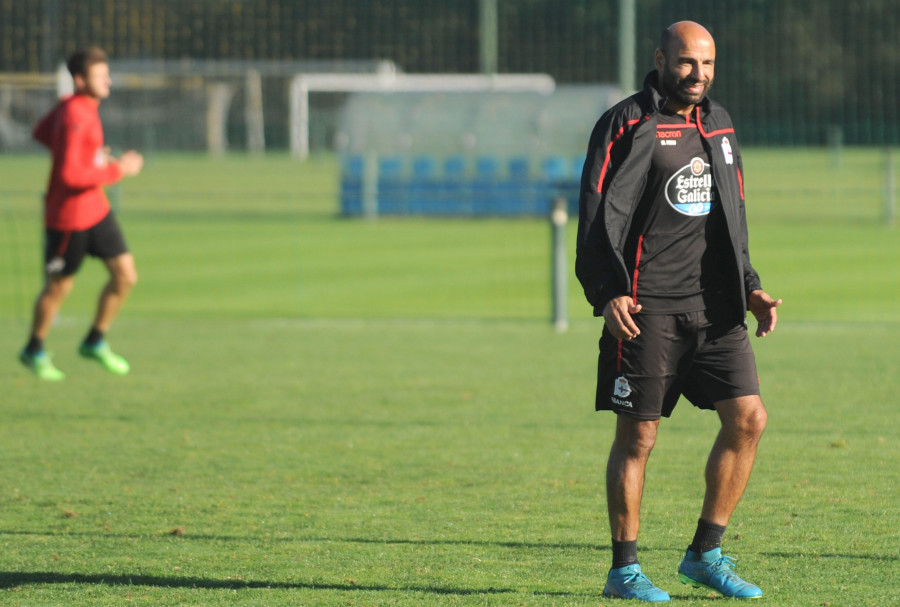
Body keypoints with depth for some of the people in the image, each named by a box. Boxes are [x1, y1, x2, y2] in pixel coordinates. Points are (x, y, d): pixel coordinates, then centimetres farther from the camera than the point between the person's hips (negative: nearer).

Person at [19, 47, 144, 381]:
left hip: (95, 208, 9)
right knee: (58, 287, 7)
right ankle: (34, 351, 29)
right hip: (68, 215, -9)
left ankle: (95, 342, 21)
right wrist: (117, 170, -23)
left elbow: (41, 133, 19)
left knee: (126, 276, 5)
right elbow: (70, 175, -31)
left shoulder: (69, 105, 2)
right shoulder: (74, 119, -26)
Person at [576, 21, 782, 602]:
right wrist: (608, 293, -22)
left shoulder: (719, 124, 16)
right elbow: (598, 215, -11)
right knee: (637, 435, -3)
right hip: (647, 308, -6)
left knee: (748, 417, -3)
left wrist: (749, 288, 15)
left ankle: (706, 554, 8)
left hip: (714, 307, 6)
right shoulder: (628, 125, -5)